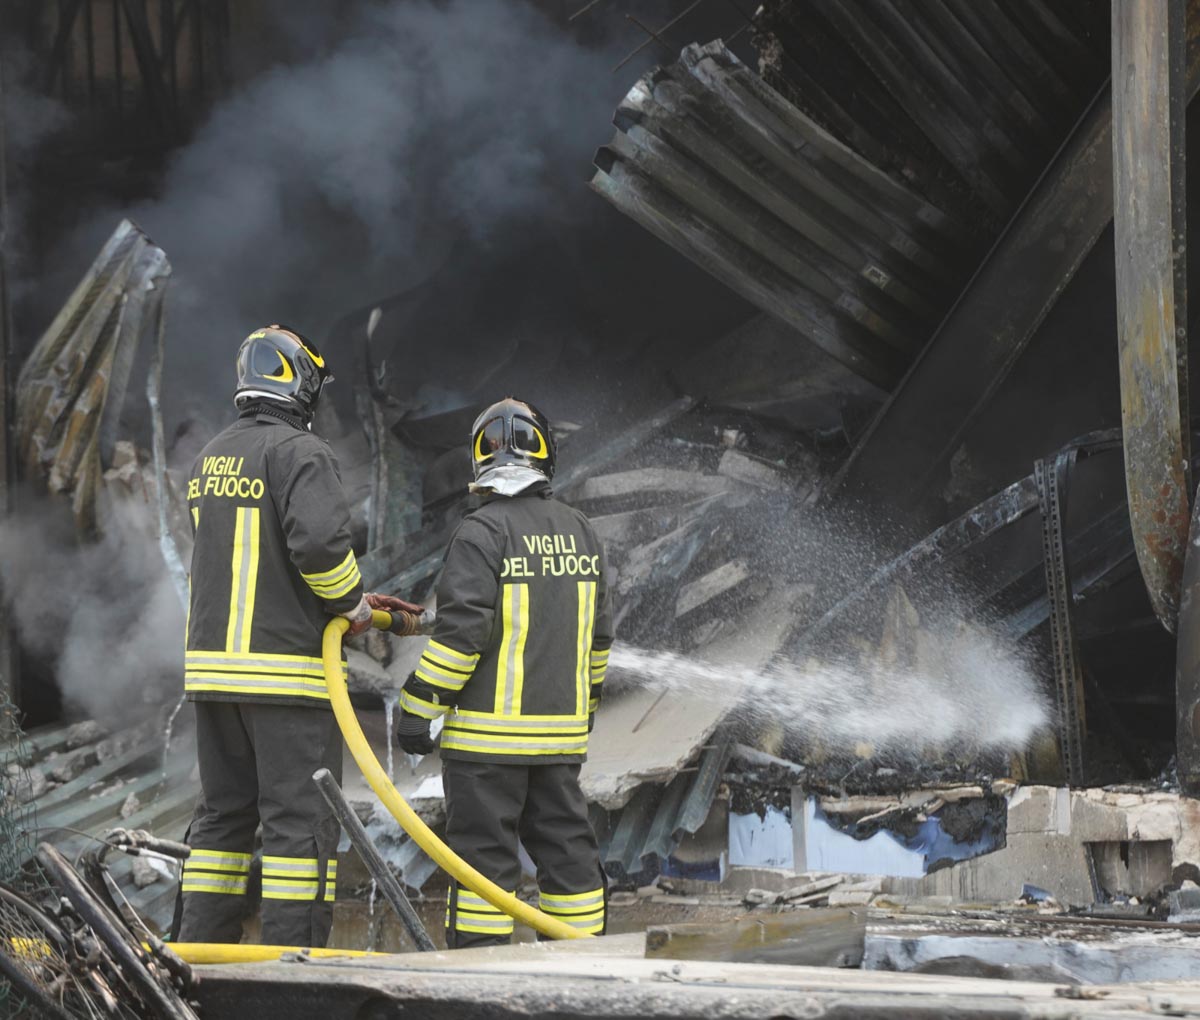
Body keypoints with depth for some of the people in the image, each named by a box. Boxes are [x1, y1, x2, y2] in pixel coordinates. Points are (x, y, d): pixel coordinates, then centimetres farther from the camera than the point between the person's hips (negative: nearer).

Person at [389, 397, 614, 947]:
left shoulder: (483, 532, -12)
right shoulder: (580, 533, 11)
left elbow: (460, 630, -18)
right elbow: (598, 633, 18)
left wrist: (418, 707, -13)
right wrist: (586, 698, 30)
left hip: (490, 732, -6)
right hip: (563, 727, 6)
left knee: (483, 848, -3)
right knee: (565, 845, 12)